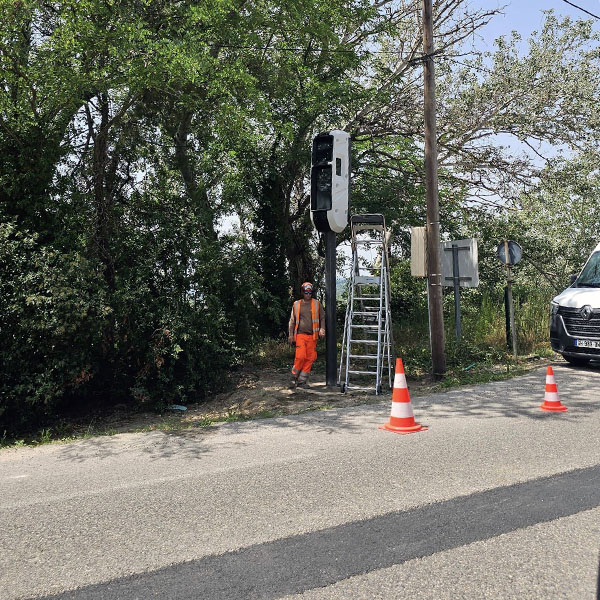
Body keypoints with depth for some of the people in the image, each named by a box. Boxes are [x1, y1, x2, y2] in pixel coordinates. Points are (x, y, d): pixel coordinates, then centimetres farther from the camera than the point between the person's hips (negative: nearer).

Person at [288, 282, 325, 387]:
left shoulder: (317, 304, 10)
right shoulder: (296, 305, 10)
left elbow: (322, 318, 13)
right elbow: (292, 321, 14)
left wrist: (322, 329, -3)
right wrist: (291, 335, 8)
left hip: (312, 336, 1)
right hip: (300, 335, -1)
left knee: (310, 358, -3)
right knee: (300, 356, -14)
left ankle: (302, 380, 6)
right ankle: (294, 376, 5)